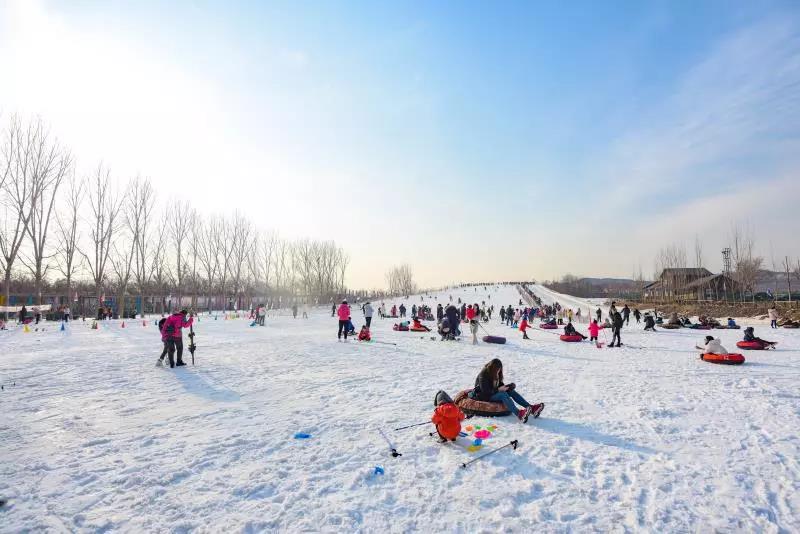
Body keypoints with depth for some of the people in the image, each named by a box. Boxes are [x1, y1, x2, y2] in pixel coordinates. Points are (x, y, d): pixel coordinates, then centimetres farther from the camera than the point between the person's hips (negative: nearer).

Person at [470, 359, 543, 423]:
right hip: (483, 396, -8)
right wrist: (498, 389, -30)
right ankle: (518, 414, -52)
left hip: (493, 393, 8)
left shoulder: (496, 374, 7)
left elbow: (500, 385, 9)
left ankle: (531, 408, -23)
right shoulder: (483, 375, -19)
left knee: (511, 391, -13)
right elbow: (485, 391, -24)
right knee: (503, 394, -32)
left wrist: (509, 386, -9)